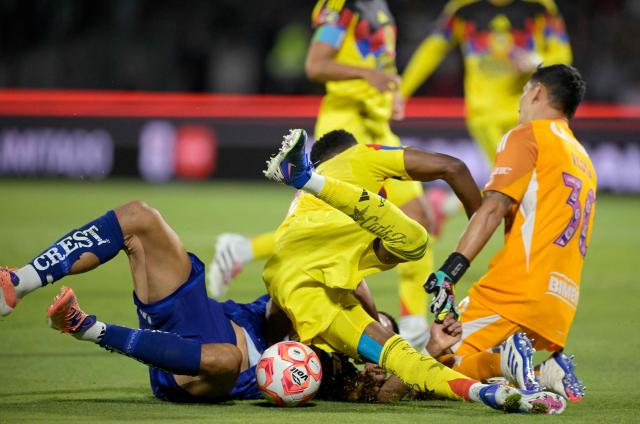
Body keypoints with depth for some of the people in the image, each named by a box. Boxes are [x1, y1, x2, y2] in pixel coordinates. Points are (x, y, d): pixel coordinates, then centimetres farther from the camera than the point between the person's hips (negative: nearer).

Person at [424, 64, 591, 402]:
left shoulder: (528, 136, 4)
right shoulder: (584, 162, 28)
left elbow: (493, 208, -10)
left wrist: (450, 271, -17)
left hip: (517, 286, -8)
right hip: (560, 309, 8)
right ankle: (550, 370, -7)